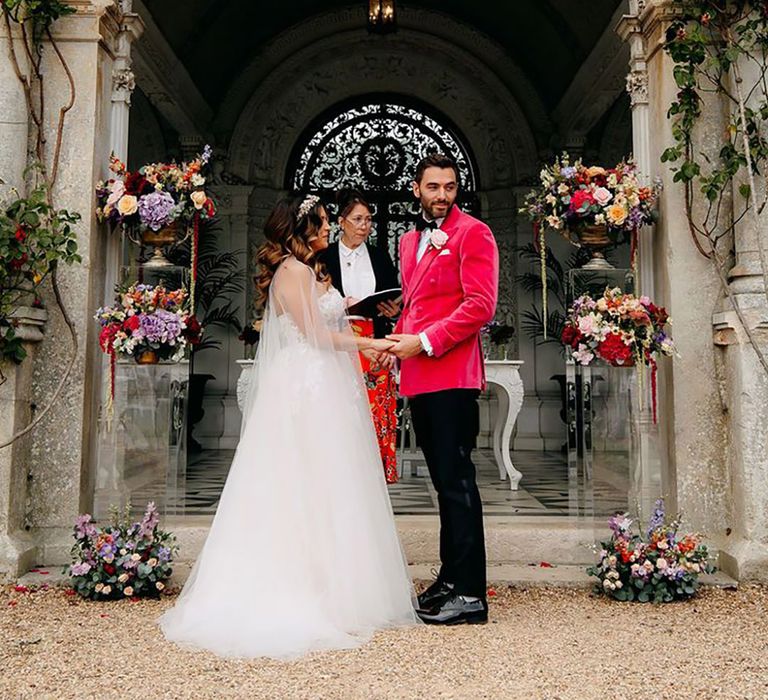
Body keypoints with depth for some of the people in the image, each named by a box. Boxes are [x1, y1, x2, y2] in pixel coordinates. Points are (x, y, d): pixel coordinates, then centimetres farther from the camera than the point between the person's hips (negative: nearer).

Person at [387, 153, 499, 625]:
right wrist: (398, 342, 10)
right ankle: (451, 578, 22)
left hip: (452, 375, -8)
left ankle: (471, 594, 0)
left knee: (457, 481, -7)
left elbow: (481, 305, -12)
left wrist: (425, 341, -15)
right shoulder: (411, 241, 22)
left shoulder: (473, 233, -2)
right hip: (419, 379, 8)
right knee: (445, 481, 13)